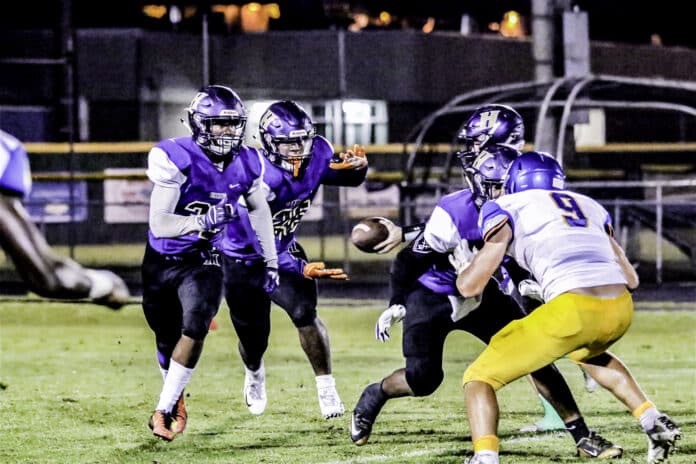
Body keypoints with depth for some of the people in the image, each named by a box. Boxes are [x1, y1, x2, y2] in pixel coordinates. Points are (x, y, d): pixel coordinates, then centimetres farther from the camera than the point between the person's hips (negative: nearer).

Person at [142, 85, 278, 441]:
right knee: (167, 339, 12)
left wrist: (271, 260, 17)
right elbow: (159, 224, -29)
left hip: (204, 261, 2)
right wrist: (205, 221, -42)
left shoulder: (245, 164, -8)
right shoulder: (177, 161, -24)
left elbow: (259, 210, 13)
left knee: (195, 329, -21)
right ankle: (176, 400, 38)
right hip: (162, 261, -2)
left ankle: (165, 408, -14)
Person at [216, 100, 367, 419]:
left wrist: (357, 166, -25)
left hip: (283, 249, 3)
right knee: (254, 340, 11)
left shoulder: (316, 153, -19)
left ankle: (326, 388, -8)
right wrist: (302, 270, -47)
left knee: (303, 312, -21)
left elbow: (350, 178, 0)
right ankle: (254, 373, 48)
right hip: (243, 258, -3)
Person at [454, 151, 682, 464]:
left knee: (479, 378, 8)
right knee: (588, 352, 41)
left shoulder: (508, 208, 14)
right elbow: (630, 279, 29)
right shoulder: (590, 206, 28)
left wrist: (464, 264, 33)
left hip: (573, 309, -5)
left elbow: (470, 286, 10)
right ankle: (655, 424, 29)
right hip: (621, 309, 5)